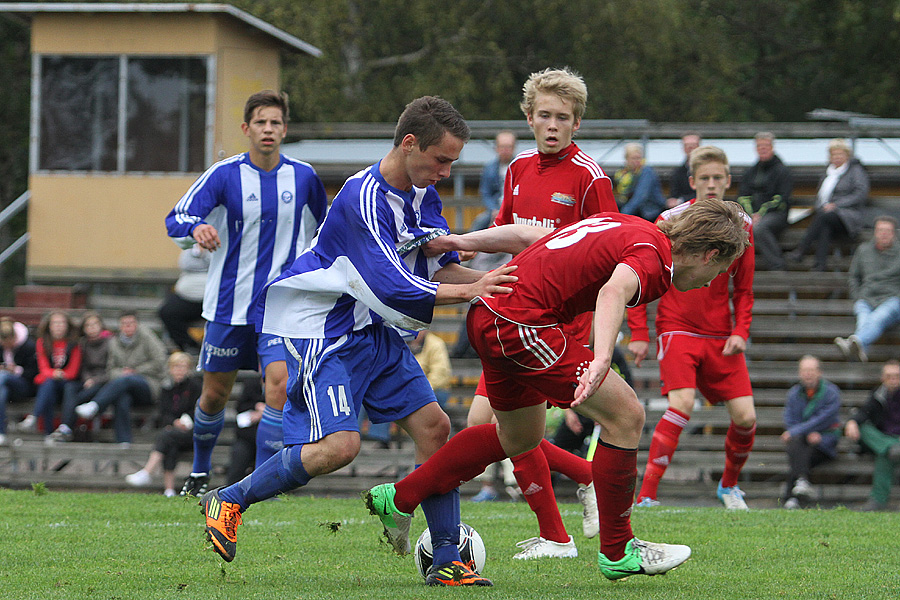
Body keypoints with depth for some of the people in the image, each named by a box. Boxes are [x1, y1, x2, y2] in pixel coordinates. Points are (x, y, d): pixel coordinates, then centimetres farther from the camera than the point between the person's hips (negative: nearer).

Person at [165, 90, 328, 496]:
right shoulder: (224, 175, -7)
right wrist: (196, 228, -36)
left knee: (280, 384, -19)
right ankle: (200, 471, 34)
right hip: (229, 305, 0)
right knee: (215, 394, 9)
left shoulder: (303, 177, 1)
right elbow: (176, 219, -15)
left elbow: (321, 228, 20)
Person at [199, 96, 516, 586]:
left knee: (433, 426, 0)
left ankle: (446, 561, 6)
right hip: (319, 330, -9)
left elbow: (441, 267, 10)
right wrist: (469, 291, -23)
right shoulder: (363, 198, -25)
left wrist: (489, 281, -8)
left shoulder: (423, 193, 5)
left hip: (373, 329, 9)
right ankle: (227, 502, -1)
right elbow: (393, 287, -29)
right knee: (339, 444, -20)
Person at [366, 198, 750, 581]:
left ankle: (398, 497, 34)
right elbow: (614, 291, -35)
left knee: (520, 436, 28)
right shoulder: (653, 255, -12)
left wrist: (457, 242, 24)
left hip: (487, 316, 10)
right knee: (625, 416, -5)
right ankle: (617, 551, 5)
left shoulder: (626, 228, 17)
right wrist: (602, 360, -49)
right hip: (522, 324, -10)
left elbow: (523, 236, 20)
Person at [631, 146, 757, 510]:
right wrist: (638, 333, -6)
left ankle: (729, 485, 25)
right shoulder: (671, 222, -5)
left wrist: (741, 332, -2)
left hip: (721, 337, 4)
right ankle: (647, 494, -22)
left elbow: (743, 289, 13)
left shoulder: (740, 226, 5)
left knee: (745, 416, -3)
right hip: (678, 329, -4)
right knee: (682, 404, -24)